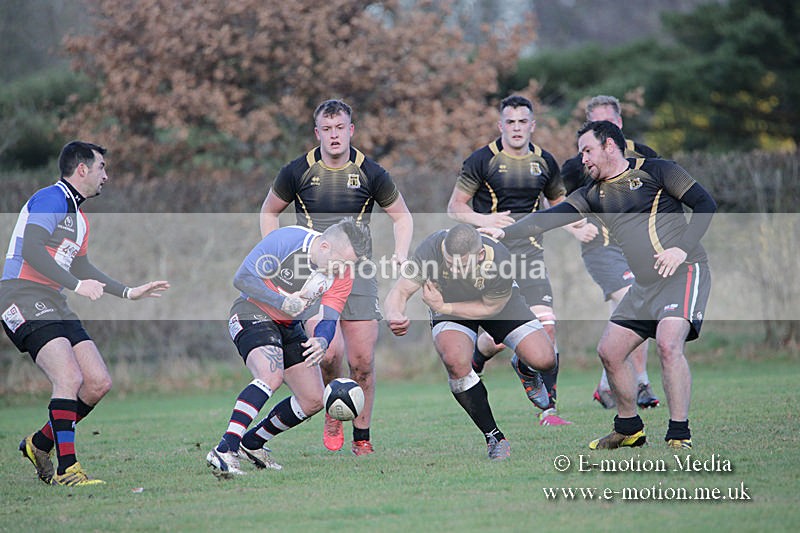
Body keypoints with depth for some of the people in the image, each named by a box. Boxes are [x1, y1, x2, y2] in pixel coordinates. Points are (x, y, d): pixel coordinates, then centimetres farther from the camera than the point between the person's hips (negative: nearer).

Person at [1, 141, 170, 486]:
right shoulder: (50, 200, -9)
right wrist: (77, 285, -25)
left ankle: (40, 444, 17)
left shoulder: (79, 218, 22)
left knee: (98, 383, 2)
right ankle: (66, 470, -22)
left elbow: (81, 269, 33)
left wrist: (128, 292, 31)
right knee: (69, 377, -23)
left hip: (53, 304, 10)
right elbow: (31, 250, -22)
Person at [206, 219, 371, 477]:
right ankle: (224, 451, -37)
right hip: (252, 313, -7)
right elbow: (242, 278, -20)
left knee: (313, 401, 5)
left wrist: (321, 341, -30)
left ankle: (252, 443, 23)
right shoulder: (285, 240, -24)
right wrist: (283, 302, -27)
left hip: (289, 327, 7)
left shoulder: (342, 274, -7)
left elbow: (328, 320, -7)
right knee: (272, 376, -33)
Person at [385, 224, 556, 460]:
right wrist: (394, 315, -55)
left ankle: (524, 369, 27)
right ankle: (493, 437, -14)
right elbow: (400, 291, -31)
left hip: (495, 303, 0)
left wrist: (443, 307, -30)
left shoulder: (499, 259, -37)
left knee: (543, 359, -17)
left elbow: (491, 308, -20)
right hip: (448, 306, 0)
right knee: (456, 360, -32)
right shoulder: (431, 249, -36)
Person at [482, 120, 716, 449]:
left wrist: (682, 248, -16)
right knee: (609, 351, 4)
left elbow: (705, 203, -5)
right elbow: (552, 217, 3)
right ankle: (629, 429, 22)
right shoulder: (594, 194, 13)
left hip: (683, 272, -7)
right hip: (644, 285, 7)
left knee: (668, 343, -26)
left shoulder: (655, 172, -3)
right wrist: (506, 233, -9)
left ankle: (680, 437, -20)